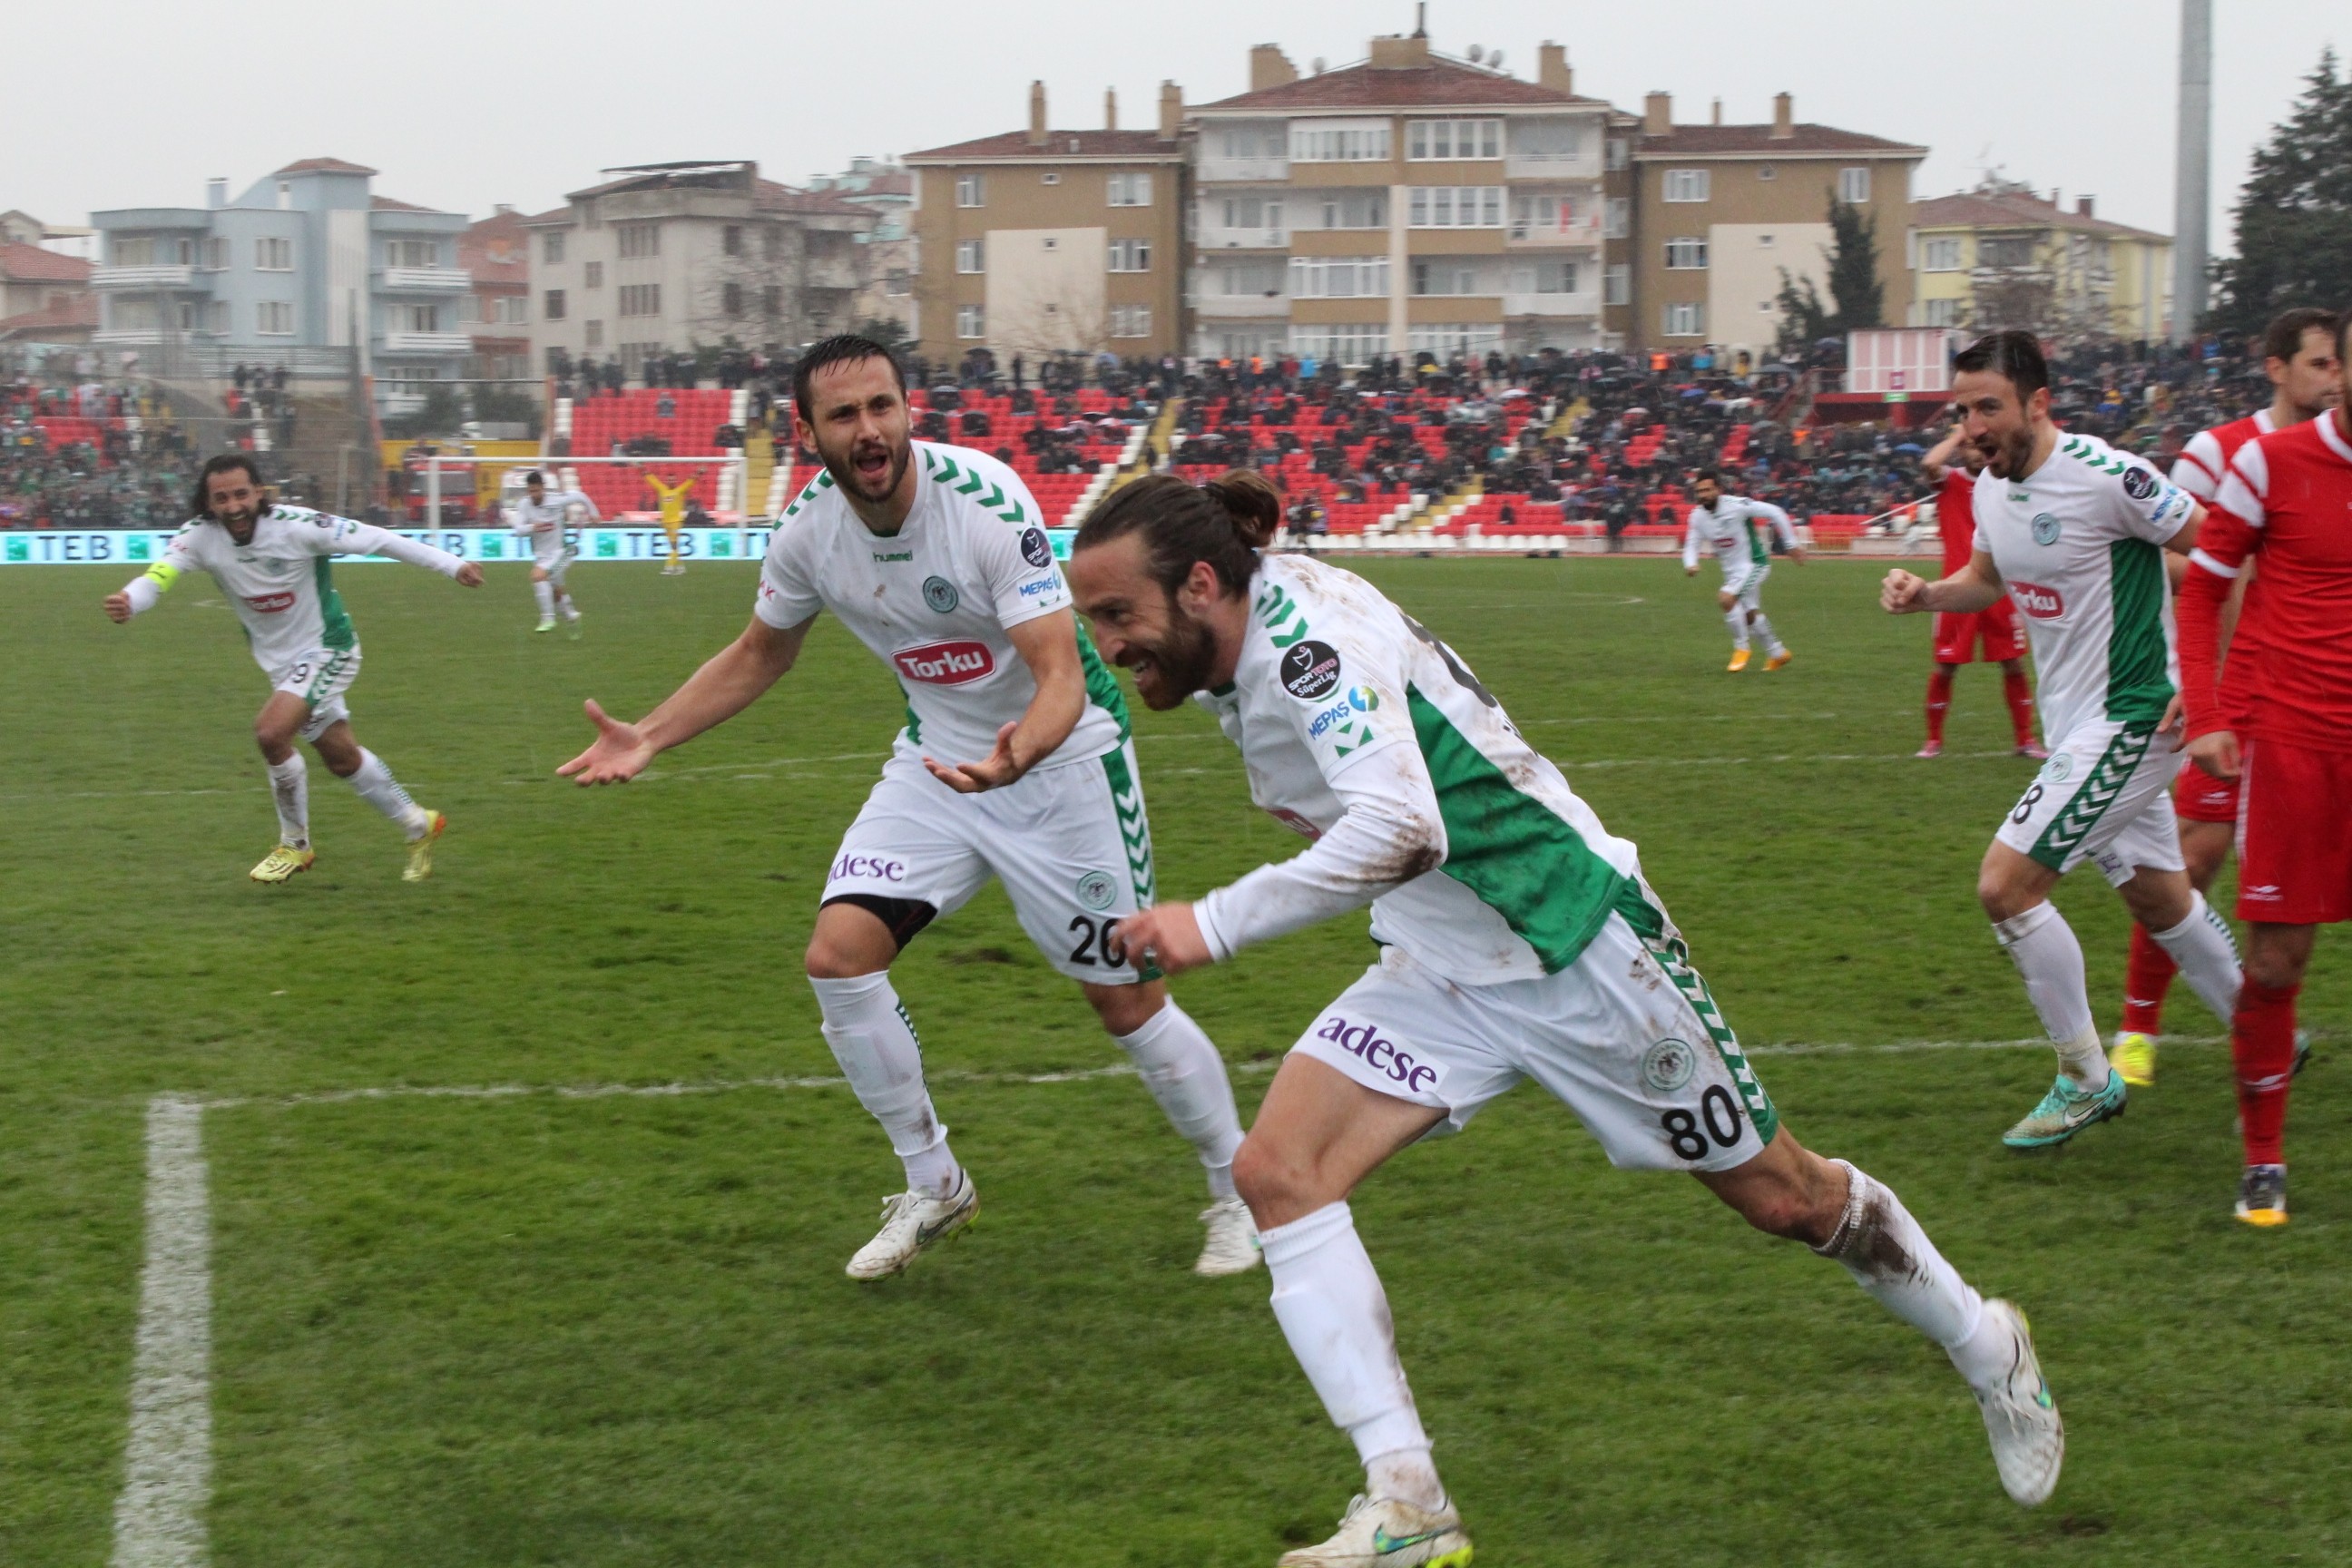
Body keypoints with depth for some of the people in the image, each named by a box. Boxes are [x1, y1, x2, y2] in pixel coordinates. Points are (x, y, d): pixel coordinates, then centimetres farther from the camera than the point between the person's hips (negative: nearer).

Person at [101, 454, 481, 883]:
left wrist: (451, 565, -17)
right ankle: (419, 826, 37)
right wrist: (128, 601, -52)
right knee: (341, 757, 15)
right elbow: (159, 575, -29)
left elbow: (374, 539, -19)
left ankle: (294, 845, -3)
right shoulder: (200, 537, -14)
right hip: (281, 664, 6)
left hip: (327, 649, -6)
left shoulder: (296, 526, -25)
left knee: (271, 731, -24)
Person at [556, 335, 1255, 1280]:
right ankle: (934, 1187, 9)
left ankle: (1237, 1193, 23)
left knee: (1125, 999, -1)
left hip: (1061, 759, -5)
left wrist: (1017, 757, -52)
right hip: (938, 759, 5)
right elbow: (760, 654, 9)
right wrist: (646, 738, -1)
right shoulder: (808, 531, -10)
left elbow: (1060, 674, -31)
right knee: (838, 955, -10)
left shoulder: (987, 503, -28)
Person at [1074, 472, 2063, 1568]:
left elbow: (1402, 829, -40)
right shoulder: (1229, 659, 0)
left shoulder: (1305, 629, -27)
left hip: (1574, 938, -8)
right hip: (1440, 967, 8)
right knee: (1275, 1171, -12)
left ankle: (1986, 1350, 35)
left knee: (1782, 1198, 7)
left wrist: (1213, 927, -37)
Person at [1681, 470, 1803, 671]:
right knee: (1750, 614, 18)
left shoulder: (1736, 506, -24)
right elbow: (1691, 544, -2)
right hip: (1731, 570, 8)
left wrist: (1791, 545, -12)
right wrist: (1690, 564, -25)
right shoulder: (1697, 516, -7)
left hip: (1754, 563, -7)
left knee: (1725, 598, -26)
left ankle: (1741, 648, -8)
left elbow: (1775, 512, -17)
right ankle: (1777, 653, 38)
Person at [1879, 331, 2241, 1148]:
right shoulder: (1990, 489, 3)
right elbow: (1988, 578, 22)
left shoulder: (2104, 476, -22)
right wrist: (1925, 594, 1)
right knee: (2157, 897, 19)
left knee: (2004, 885, -13)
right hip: (2075, 724, 9)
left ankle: (2086, 1082, 1)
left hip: (2128, 720, -9)